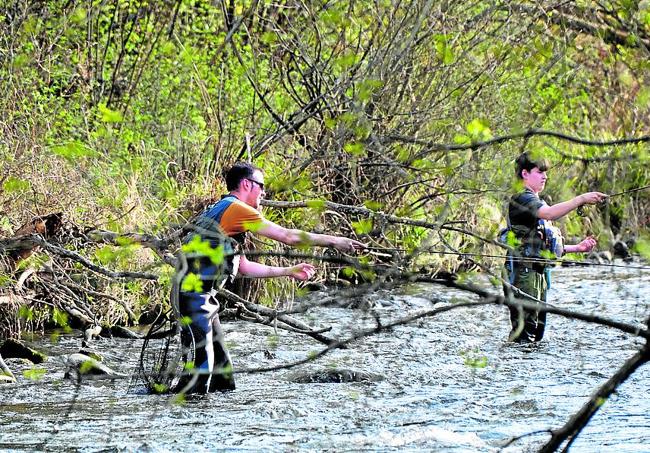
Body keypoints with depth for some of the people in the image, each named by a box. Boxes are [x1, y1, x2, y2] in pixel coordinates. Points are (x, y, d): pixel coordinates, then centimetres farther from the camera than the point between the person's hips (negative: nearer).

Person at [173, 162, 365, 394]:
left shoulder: (222, 211, 21)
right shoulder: (236, 209, -10)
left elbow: (243, 267, 26)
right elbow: (288, 236, -9)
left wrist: (288, 271, 28)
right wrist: (334, 241, -1)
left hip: (203, 296, 10)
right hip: (194, 294, -10)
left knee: (222, 372, 10)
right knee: (200, 369, -14)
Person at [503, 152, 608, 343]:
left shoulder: (537, 202, 24)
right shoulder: (521, 198, -8)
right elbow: (550, 213, -28)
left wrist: (577, 248, 16)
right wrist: (581, 199, -29)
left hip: (539, 272, 10)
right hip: (523, 271, -10)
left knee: (537, 328, 10)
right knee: (524, 329, -14)